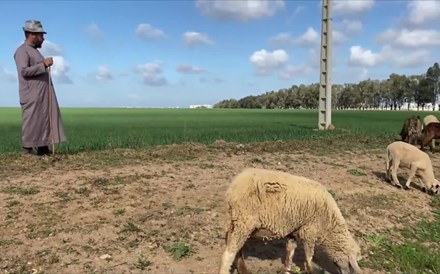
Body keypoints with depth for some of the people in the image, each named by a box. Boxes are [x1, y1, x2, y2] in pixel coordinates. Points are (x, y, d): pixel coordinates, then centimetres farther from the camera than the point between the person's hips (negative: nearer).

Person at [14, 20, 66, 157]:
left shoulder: (34, 51, 23)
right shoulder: (22, 51, -6)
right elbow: (24, 71, -18)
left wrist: (46, 65, 13)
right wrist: (44, 64, -20)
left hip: (43, 94, 9)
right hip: (32, 95, -9)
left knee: (45, 120, 4)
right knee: (31, 121, -5)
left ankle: (43, 148, 7)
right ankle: (27, 149, 2)